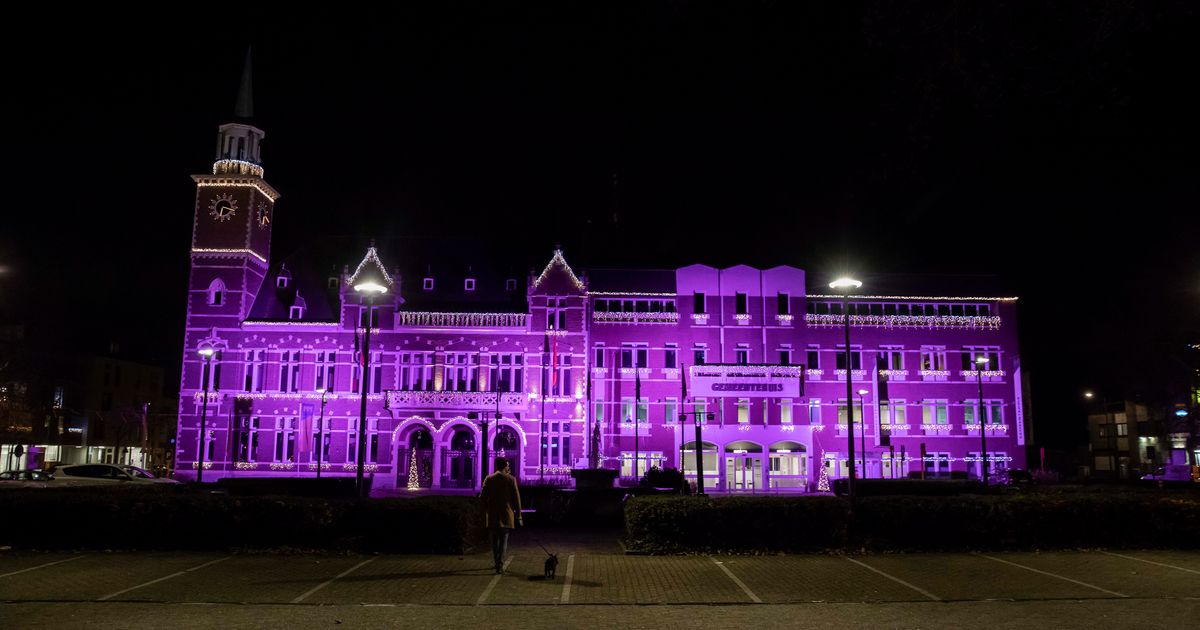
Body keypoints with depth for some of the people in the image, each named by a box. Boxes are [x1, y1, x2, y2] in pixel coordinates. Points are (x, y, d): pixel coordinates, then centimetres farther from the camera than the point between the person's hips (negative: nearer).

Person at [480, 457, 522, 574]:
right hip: (506, 515, -2)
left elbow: (482, 497, -2)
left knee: (494, 541, 15)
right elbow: (516, 498, -5)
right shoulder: (510, 479, -5)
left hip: (492, 516, 2)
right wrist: (518, 515, 4)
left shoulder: (488, 479, -1)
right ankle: (500, 565, -6)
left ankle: (497, 563, 23)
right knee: (503, 541, 2)